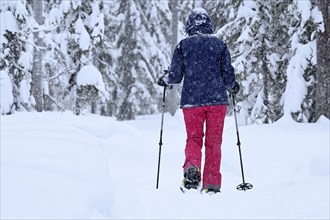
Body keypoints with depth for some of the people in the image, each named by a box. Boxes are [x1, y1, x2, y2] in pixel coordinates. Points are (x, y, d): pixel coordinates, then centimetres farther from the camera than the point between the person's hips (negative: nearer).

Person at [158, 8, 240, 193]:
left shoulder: (184, 45, 1)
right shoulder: (220, 44, 3)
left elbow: (176, 76, 1)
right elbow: (228, 76, 2)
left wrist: (165, 80, 23)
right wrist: (233, 87, 24)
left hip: (191, 100, 0)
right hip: (217, 100, 0)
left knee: (194, 138, 10)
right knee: (214, 142, 7)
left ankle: (192, 166, -19)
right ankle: (212, 183, 6)